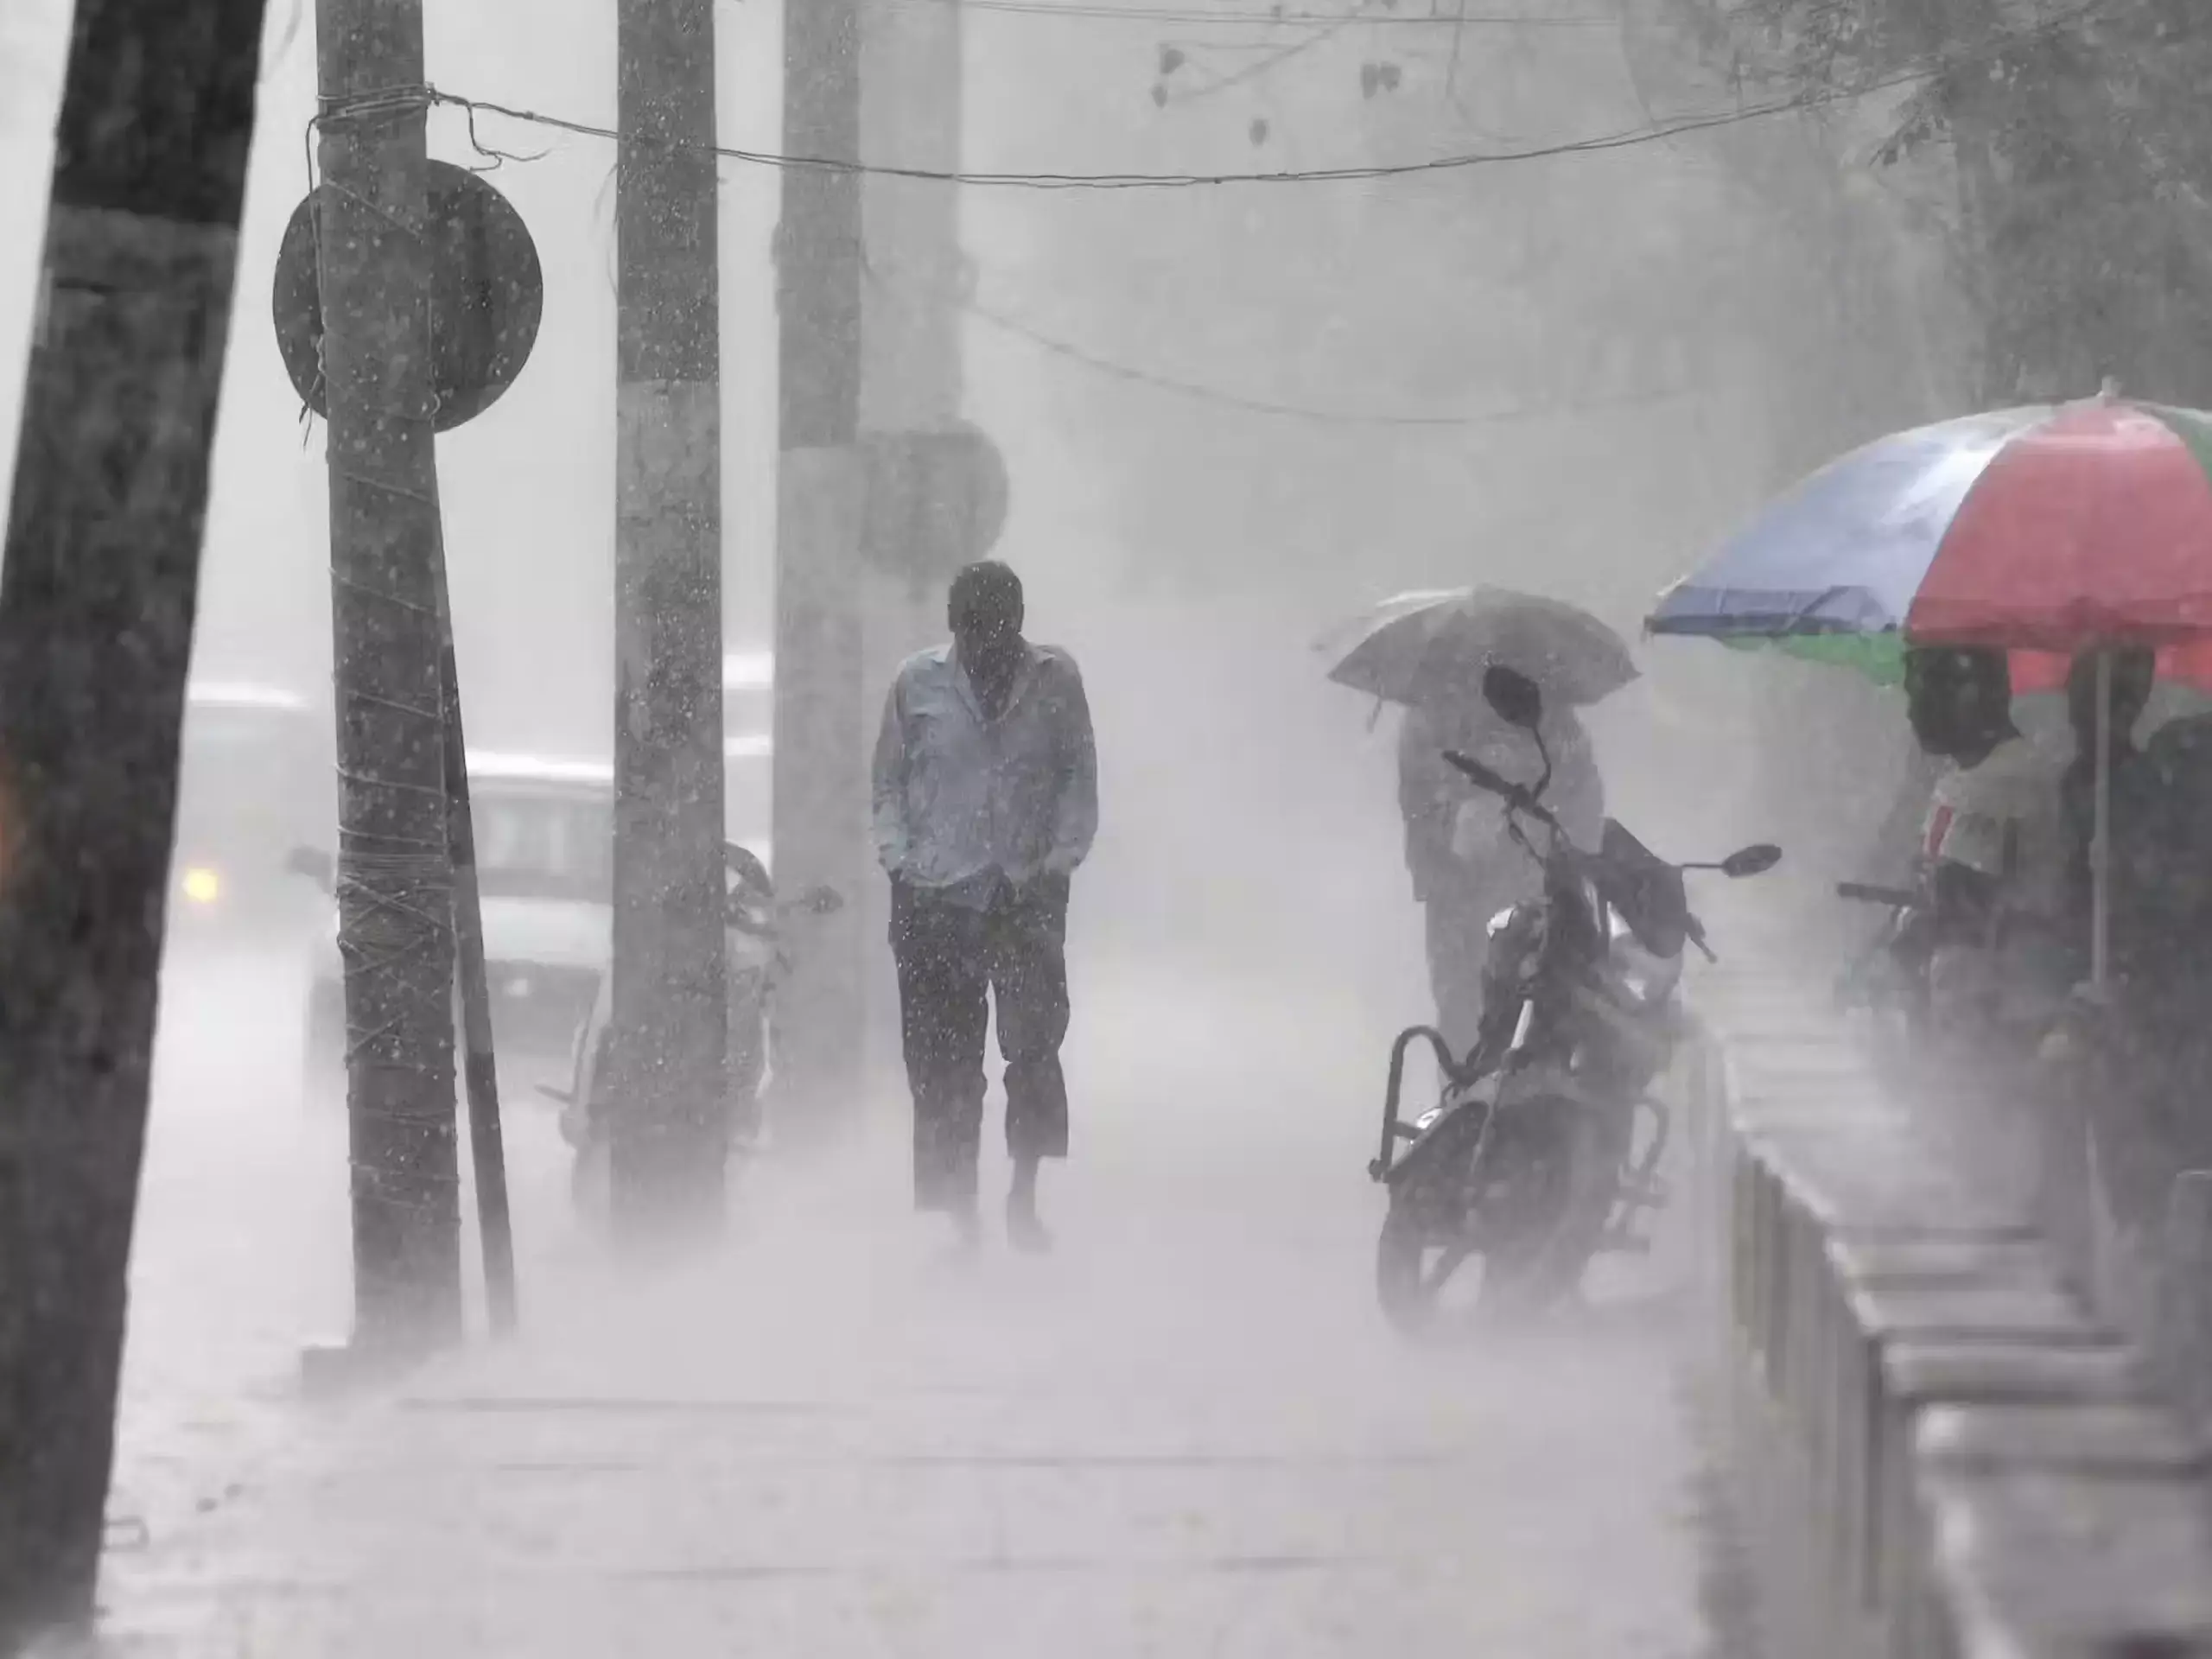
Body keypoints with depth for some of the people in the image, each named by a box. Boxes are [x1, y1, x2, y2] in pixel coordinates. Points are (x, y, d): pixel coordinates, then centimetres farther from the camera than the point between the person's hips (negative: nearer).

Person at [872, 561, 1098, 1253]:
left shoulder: (1054, 679, 3)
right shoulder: (918, 683, 4)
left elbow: (1078, 779, 6)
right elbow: (889, 781, 10)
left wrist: (1060, 860, -4)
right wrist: (899, 860, -1)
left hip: (1028, 893, 0)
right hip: (936, 898, 0)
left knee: (1034, 1046, -6)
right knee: (942, 1064, -2)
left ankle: (1024, 1196, 9)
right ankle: (956, 1212, 5)